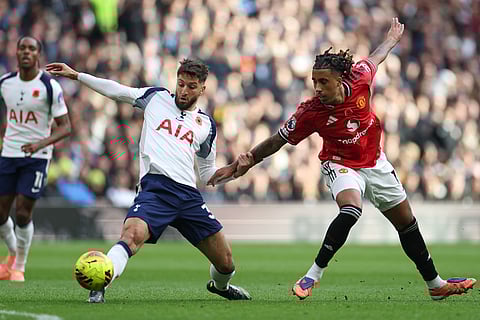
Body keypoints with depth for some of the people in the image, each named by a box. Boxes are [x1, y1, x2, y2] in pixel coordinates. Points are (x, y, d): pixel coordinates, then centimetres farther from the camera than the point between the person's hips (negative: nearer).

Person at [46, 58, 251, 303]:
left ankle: (220, 286, 36)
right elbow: (114, 90, 16)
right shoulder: (156, 98, 17)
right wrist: (76, 75, 10)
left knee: (225, 262, 3)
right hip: (155, 187, -3)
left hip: (188, 194, 3)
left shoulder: (206, 124, 21)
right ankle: (99, 286, -41)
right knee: (132, 235, -35)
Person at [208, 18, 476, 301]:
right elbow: (276, 142, -16)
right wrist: (243, 163, -17)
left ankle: (436, 284, 27)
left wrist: (392, 39, 20)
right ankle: (313, 276, -29)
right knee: (351, 209, -35)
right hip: (341, 165, -4)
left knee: (407, 223, 12)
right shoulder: (310, 113, -28)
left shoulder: (359, 79, -21)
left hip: (375, 163, 4)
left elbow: (375, 58, 2)